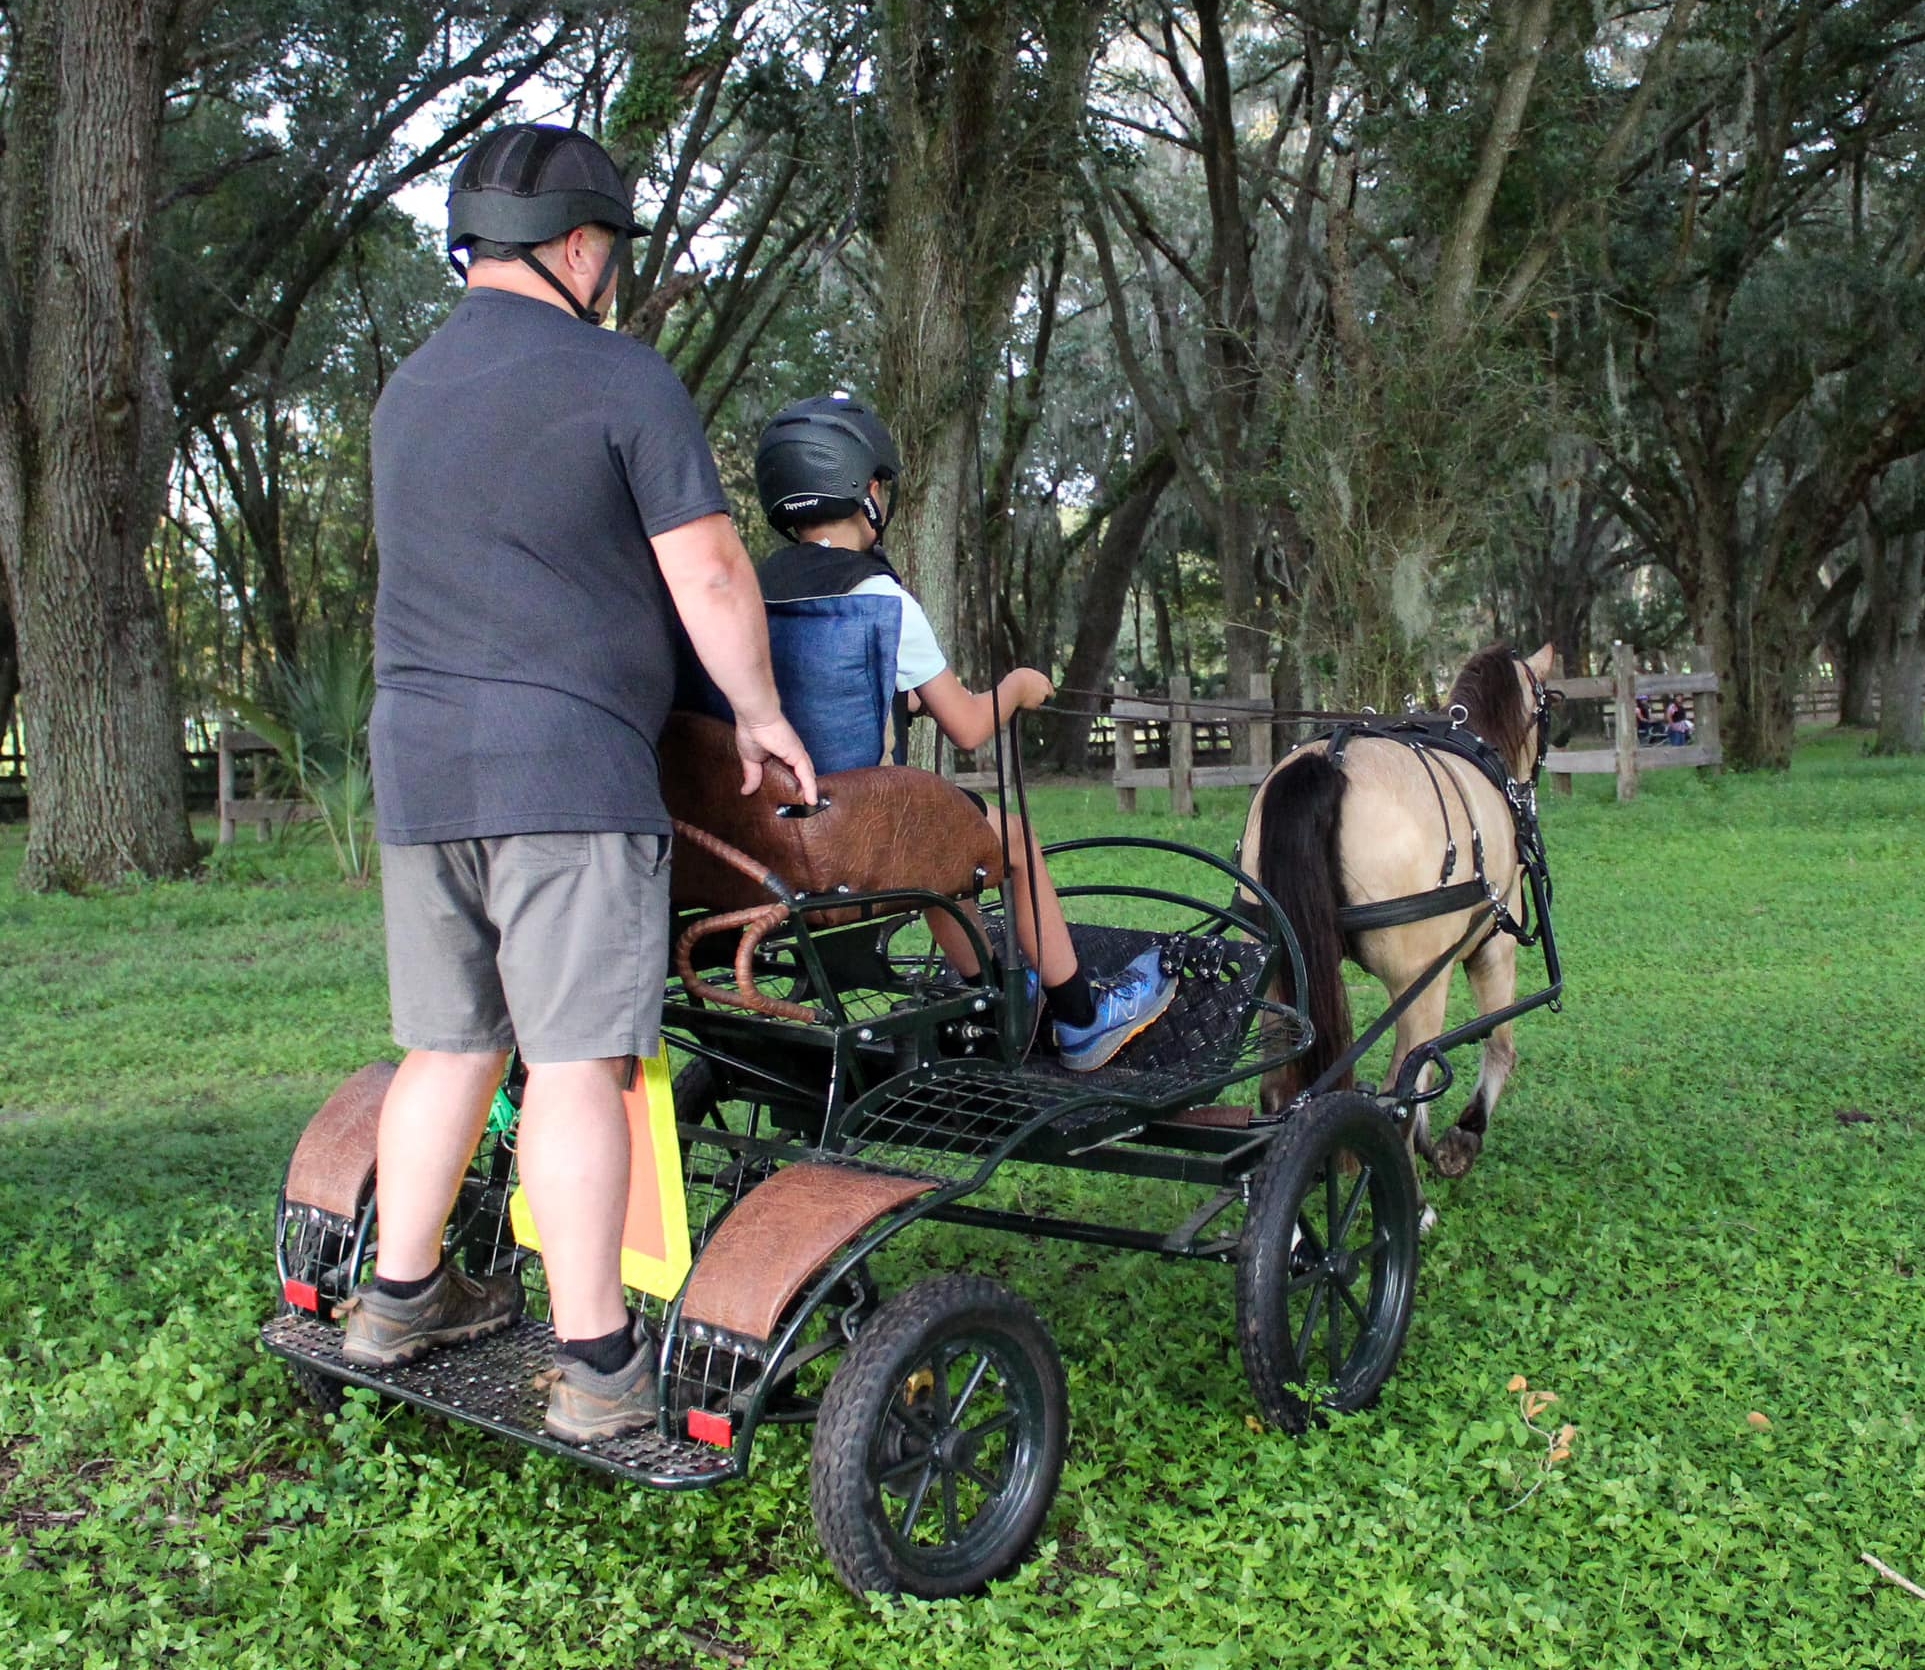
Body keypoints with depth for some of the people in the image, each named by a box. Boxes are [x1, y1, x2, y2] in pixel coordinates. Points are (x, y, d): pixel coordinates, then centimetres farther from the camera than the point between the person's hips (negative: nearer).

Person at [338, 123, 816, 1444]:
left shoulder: (409, 391, 19)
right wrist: (761, 715, 4)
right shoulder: (621, 379, -4)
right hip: (566, 762, -7)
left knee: (452, 1042, 16)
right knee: (574, 1060, -6)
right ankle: (597, 1363, -1)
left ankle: (401, 1297, 27)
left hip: (414, 755, 7)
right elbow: (707, 572, -9)